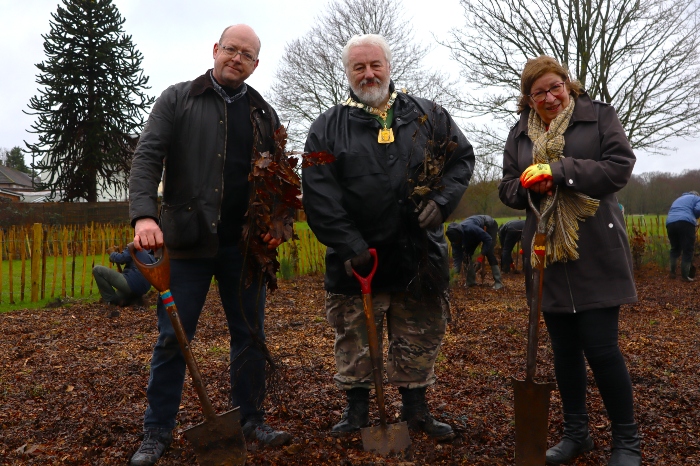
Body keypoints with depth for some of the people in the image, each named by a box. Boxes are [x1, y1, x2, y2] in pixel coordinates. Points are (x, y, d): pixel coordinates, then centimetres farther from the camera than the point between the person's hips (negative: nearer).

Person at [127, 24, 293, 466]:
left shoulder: (265, 114, 13)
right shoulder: (177, 99, 4)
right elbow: (148, 157, -6)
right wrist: (144, 215, -22)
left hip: (246, 245, 3)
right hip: (189, 241, -3)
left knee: (251, 335, 10)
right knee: (173, 338, 4)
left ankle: (251, 419, 25)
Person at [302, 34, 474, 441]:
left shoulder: (428, 116, 9)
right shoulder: (328, 127, 2)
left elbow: (462, 158, 13)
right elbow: (319, 194, -6)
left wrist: (441, 201, -5)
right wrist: (349, 245, -14)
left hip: (419, 253, 2)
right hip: (358, 256, -1)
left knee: (421, 337, 11)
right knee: (355, 339, 8)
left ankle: (415, 408, 29)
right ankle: (357, 408, 27)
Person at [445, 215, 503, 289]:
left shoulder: (470, 229, -45)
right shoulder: (455, 237, -24)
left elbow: (488, 239, -36)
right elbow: (457, 255, -17)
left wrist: (482, 256, -37)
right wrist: (457, 272, -26)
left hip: (490, 226, -6)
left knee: (488, 252, -23)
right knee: (467, 252, -6)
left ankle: (498, 281, -19)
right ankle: (470, 281, 4)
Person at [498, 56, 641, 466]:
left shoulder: (599, 116, 0)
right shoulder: (520, 133, 12)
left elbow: (620, 167, -12)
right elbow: (508, 189, 11)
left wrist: (558, 170, -20)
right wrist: (529, 185, -11)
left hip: (596, 254, -4)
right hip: (548, 254, 4)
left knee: (601, 347, -4)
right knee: (564, 346, 12)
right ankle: (576, 433, 27)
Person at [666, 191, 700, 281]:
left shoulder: (678, 199, 38)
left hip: (670, 223, 5)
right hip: (685, 223, -5)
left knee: (675, 249, 19)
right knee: (688, 250, 1)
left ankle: (672, 272, 16)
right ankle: (685, 276, -1)